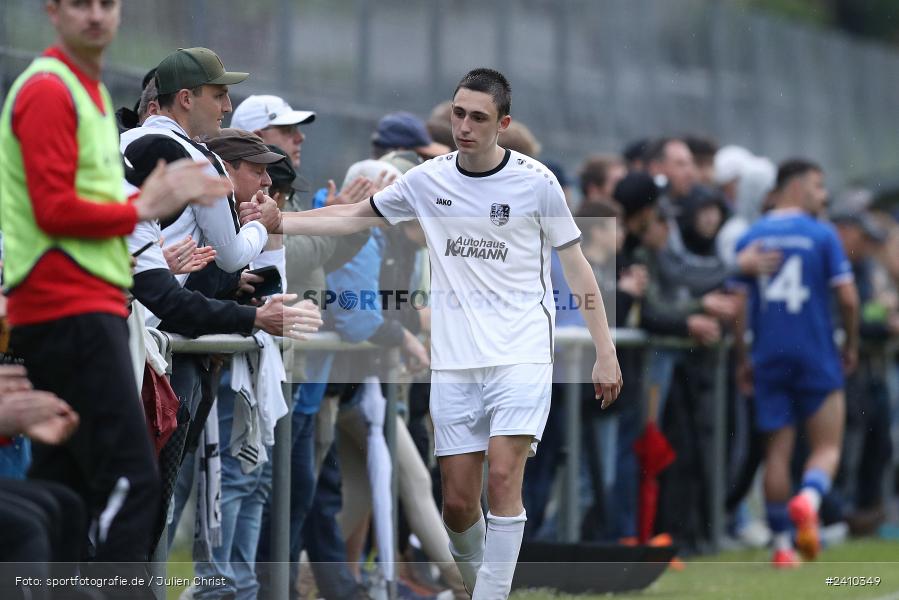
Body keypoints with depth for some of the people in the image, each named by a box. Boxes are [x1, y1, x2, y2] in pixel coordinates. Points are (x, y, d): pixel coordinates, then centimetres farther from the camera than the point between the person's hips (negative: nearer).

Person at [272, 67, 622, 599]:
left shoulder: (535, 181, -3)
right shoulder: (426, 181, 5)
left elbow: (578, 268, 4)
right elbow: (352, 217, 17)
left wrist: (606, 354, 2)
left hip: (522, 355, -3)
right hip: (454, 363, 3)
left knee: (503, 479, -17)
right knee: (458, 502, 0)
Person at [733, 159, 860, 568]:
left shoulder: (749, 239, 5)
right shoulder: (821, 235, -5)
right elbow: (847, 298, -9)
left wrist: (742, 360, 10)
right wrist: (852, 345, 6)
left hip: (768, 358, 3)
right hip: (816, 357, -3)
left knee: (777, 452, 8)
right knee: (827, 446, 5)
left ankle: (781, 545, 6)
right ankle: (808, 500, -26)